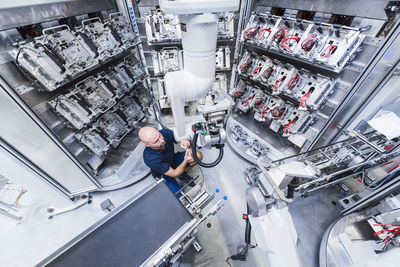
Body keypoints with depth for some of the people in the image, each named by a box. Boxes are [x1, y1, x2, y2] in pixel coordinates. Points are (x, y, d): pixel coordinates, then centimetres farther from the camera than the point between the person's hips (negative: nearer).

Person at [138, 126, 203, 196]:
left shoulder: (165, 133, -28)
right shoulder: (150, 159, -37)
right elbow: (174, 174, -29)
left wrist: (183, 142, -40)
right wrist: (186, 161, -47)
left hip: (174, 159, 5)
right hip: (163, 173, -4)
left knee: (198, 155, -14)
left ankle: (183, 174, 10)